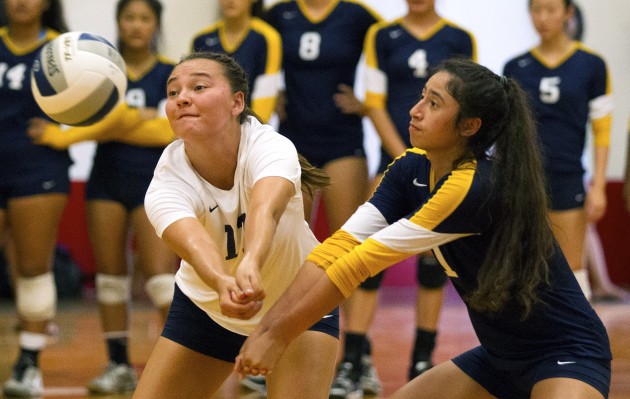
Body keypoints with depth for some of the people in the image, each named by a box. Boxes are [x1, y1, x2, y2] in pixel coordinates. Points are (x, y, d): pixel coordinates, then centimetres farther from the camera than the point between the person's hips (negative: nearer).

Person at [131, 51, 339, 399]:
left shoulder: (269, 148, -30)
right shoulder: (167, 183, -26)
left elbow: (265, 209, -52)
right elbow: (194, 243, -46)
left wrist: (250, 268, -73)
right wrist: (223, 285, -69)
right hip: (206, 306, 2)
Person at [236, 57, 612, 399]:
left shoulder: (477, 188, -27)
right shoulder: (411, 169, -3)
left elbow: (362, 262, -25)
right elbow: (343, 244, -10)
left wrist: (280, 335, -22)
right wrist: (266, 327, -20)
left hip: (567, 356, -9)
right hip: (501, 354, 9)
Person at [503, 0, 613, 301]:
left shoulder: (590, 65, 1)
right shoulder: (515, 68, 5)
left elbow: (602, 130, 0)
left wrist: (598, 186, -6)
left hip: (567, 178, -1)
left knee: (571, 269, 1)